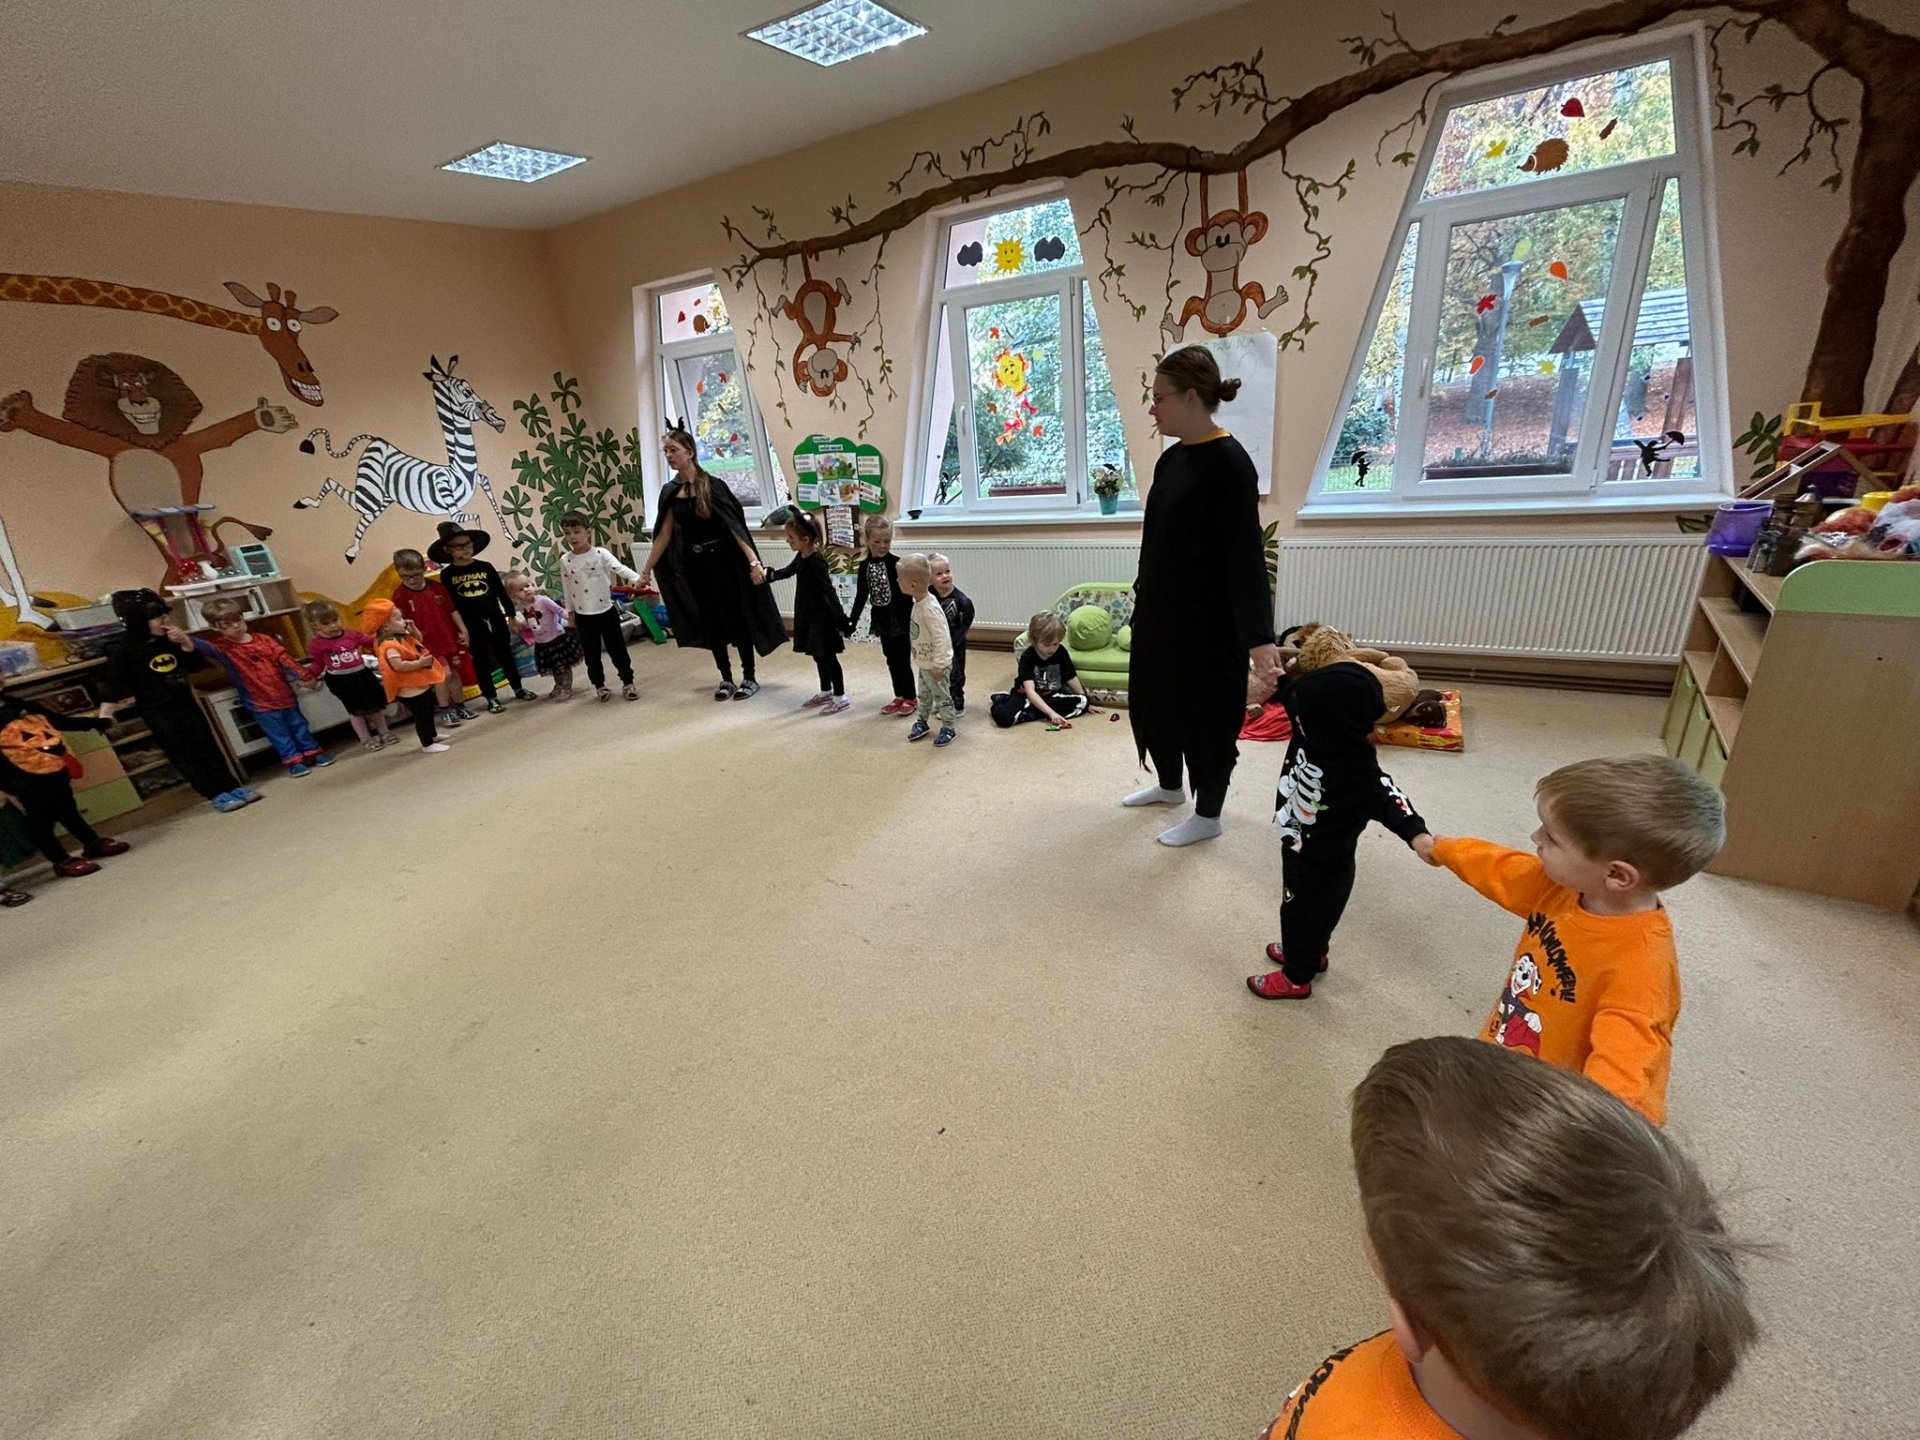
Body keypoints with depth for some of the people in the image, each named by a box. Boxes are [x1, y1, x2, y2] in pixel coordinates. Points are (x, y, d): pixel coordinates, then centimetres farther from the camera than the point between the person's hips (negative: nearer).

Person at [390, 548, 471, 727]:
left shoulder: (436, 586, 0)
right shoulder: (400, 594, -8)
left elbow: (452, 610, 6)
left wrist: (463, 630, 6)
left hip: (449, 638, 4)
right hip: (428, 642, -4)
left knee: (454, 672, 13)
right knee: (443, 673, -10)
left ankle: (460, 706, 26)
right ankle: (445, 710, 3)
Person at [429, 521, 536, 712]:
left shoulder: (485, 567, 1)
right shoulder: (447, 574, -3)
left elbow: (501, 592, 5)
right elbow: (449, 604, -3)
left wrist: (511, 614, 4)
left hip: (495, 619, 2)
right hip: (472, 624, -1)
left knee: (505, 655, 13)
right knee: (481, 661, 7)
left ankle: (518, 688, 27)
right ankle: (491, 698, 14)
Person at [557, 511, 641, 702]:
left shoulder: (601, 553, -8)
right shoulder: (565, 560, -1)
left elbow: (620, 568, -23)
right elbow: (567, 589, 8)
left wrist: (637, 579, -41)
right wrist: (570, 612, 12)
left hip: (606, 611, -2)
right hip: (583, 616, 2)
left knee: (618, 649, 4)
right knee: (592, 655, 10)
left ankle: (627, 683, 17)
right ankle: (599, 686, 24)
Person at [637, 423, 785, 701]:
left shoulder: (713, 486, -11)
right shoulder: (670, 492, 4)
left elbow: (735, 527, -16)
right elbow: (663, 535, 8)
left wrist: (753, 561, -25)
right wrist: (646, 571, 8)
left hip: (722, 561, -5)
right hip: (694, 564, 5)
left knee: (736, 618, 2)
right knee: (710, 621, 10)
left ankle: (749, 678, 14)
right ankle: (726, 678, 22)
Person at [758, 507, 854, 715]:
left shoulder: (816, 562, -23)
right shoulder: (802, 557, 3)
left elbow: (830, 592, -28)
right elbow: (790, 570, 24)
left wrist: (842, 621, -31)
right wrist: (768, 576, 36)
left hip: (821, 617, -9)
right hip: (808, 614, 9)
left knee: (828, 657, 0)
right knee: (818, 656, 18)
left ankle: (840, 697, 10)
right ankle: (826, 692, 32)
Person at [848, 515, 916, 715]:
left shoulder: (897, 563, -13)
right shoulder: (865, 565, 1)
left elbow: (908, 594, -11)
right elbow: (861, 595, 9)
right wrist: (851, 621, 9)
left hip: (900, 619, -5)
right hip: (882, 620, 5)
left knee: (903, 660, 2)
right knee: (891, 660, 13)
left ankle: (911, 698, 17)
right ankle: (900, 696, 26)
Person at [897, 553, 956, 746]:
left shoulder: (930, 609, -31)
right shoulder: (918, 602, -1)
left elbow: (941, 638, -30)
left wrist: (938, 664, -26)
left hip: (934, 664, -9)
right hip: (922, 662, 9)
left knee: (942, 696, 7)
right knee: (924, 694, 23)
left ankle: (948, 728, 21)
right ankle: (922, 722, 39)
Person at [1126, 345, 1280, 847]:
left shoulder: (1229, 462, -17)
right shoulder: (1172, 457, 7)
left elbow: (1245, 553, -22)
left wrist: (1259, 637, -27)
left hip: (1207, 620, -9)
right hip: (1161, 611, 9)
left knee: (1203, 713, 5)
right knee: (1152, 700, 19)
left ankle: (1208, 815, 25)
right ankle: (1170, 787, 42)